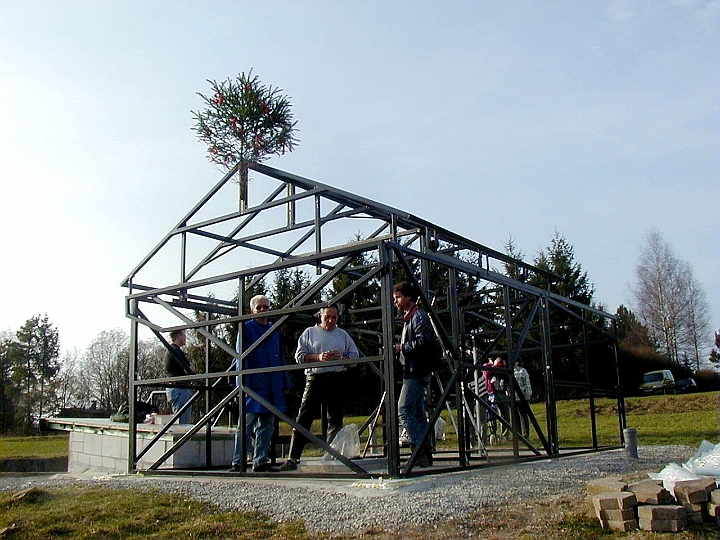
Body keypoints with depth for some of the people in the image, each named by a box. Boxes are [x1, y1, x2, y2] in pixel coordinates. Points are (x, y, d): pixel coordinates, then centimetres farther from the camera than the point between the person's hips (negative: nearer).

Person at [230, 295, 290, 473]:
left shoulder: (275, 331, 16)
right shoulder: (246, 328, 0)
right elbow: (241, 357, -5)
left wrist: (285, 383, 13)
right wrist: (244, 383, -14)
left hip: (273, 388, 6)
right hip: (253, 384, -6)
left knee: (267, 425, 9)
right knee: (246, 424, -7)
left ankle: (261, 461, 16)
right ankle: (238, 462, -2)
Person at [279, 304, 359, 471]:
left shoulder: (343, 335, 16)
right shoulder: (309, 333, 9)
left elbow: (354, 355, 12)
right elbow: (300, 355, 1)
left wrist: (341, 358, -8)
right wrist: (318, 357, -14)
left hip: (336, 380, 3)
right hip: (315, 379, -3)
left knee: (335, 420, 7)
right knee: (304, 419, -7)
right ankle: (292, 458, -7)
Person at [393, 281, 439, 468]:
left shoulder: (418, 316, -9)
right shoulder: (409, 318, 23)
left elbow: (423, 341, -21)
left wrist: (401, 347, -15)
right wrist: (401, 349, 13)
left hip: (416, 373, -11)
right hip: (414, 372, 11)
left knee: (404, 411, -13)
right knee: (418, 413, 9)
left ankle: (418, 450, -14)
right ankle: (426, 452, 11)